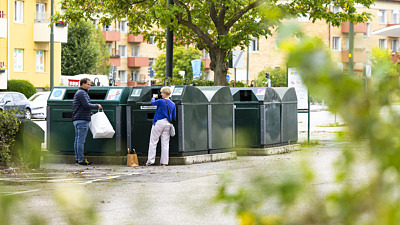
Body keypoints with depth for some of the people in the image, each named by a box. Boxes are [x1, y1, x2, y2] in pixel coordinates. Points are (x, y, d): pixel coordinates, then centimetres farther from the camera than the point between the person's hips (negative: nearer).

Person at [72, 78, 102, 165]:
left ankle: (77, 158, 13)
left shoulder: (79, 93, 22)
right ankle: (81, 160, -10)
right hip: (82, 120, -11)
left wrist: (90, 114, 25)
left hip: (77, 120, 11)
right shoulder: (81, 93, -11)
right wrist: (97, 106, -6)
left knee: (77, 140, 10)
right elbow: (87, 105, -18)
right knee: (81, 140, -10)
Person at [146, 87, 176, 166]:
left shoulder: (161, 101, -10)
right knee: (165, 143, 6)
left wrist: (153, 97, 31)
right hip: (167, 123, 5)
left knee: (153, 142, 2)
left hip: (159, 123, -5)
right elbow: (174, 116, 10)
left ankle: (150, 160, 0)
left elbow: (152, 102, 9)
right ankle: (164, 162, 6)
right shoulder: (173, 104, 7)